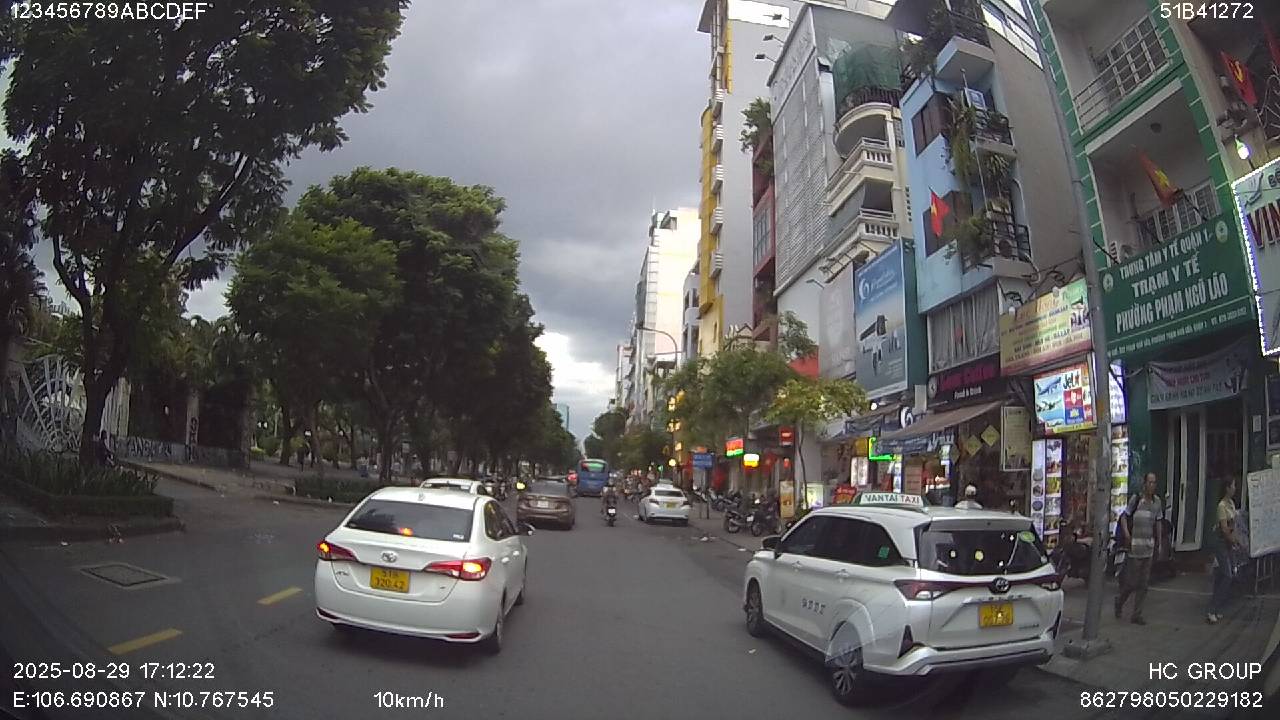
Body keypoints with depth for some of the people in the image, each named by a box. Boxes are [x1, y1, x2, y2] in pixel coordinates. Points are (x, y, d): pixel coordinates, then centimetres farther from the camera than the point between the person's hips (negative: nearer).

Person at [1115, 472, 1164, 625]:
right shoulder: (1136, 499, -8)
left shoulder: (1157, 502, 7)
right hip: (1134, 547, -5)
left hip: (1149, 549, 5)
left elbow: (1158, 522, 16)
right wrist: (1126, 534, -18)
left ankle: (1136, 615, 15)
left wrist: (1158, 542, 15)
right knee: (1131, 581, -2)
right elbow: (1124, 517, -5)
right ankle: (1119, 601, 25)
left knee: (1144, 584, 7)